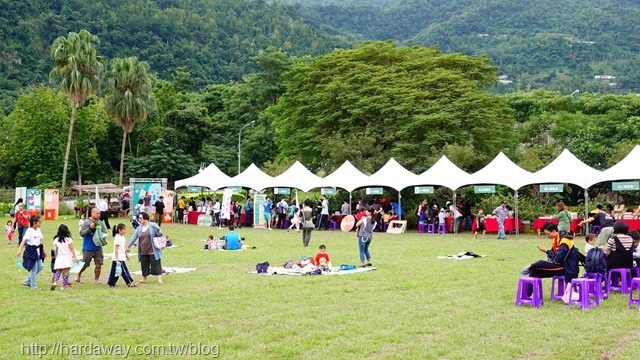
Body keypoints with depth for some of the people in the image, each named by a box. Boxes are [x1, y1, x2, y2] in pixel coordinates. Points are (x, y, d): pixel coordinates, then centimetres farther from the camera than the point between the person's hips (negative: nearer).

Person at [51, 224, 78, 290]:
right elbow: (72, 249, -4)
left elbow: (54, 248, 1)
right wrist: (75, 257, 0)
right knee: (66, 272, 0)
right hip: (67, 257, -3)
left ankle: (55, 282, -5)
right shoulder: (68, 239, -5)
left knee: (58, 271, 15)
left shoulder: (56, 239, 3)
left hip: (59, 257, 3)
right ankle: (64, 286, 0)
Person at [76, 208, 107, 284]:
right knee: (85, 265, 7)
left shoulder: (100, 223, 7)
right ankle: (79, 275, 34)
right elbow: (81, 233, -11)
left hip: (98, 248, 4)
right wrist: (90, 228, -22)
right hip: (88, 248, -4)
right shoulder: (86, 222, -6)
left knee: (99, 264, -1)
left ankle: (97, 279, 13)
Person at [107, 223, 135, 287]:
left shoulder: (122, 237, 14)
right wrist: (117, 258, -22)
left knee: (114, 271, 12)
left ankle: (111, 283, 17)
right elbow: (116, 248, -19)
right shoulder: (117, 238, -15)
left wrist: (126, 254, 29)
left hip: (122, 258, 10)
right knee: (124, 271, -5)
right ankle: (129, 282, -2)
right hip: (119, 258, -10)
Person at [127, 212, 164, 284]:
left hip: (153, 251, -5)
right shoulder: (139, 228, 10)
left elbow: (160, 235, -3)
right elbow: (134, 237, 15)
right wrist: (128, 246, 18)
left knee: (156, 264, -4)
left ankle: (159, 279, -1)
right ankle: (144, 278, 27)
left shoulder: (153, 226, -6)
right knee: (144, 265, 12)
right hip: (143, 251, 5)